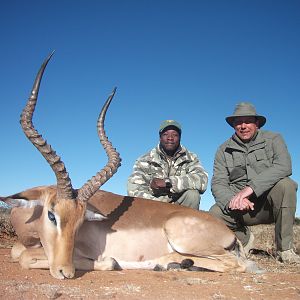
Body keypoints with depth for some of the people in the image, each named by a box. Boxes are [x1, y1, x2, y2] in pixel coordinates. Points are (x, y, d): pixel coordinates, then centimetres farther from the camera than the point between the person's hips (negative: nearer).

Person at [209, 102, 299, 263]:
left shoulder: (273, 139, 0)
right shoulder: (224, 150, 5)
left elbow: (284, 166, -20)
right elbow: (218, 184, -6)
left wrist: (251, 187, -32)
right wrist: (232, 200, -28)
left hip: (270, 203, -1)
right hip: (241, 207, 1)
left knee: (285, 184, -31)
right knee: (214, 214, -27)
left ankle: (284, 248, -16)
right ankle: (244, 237, 7)